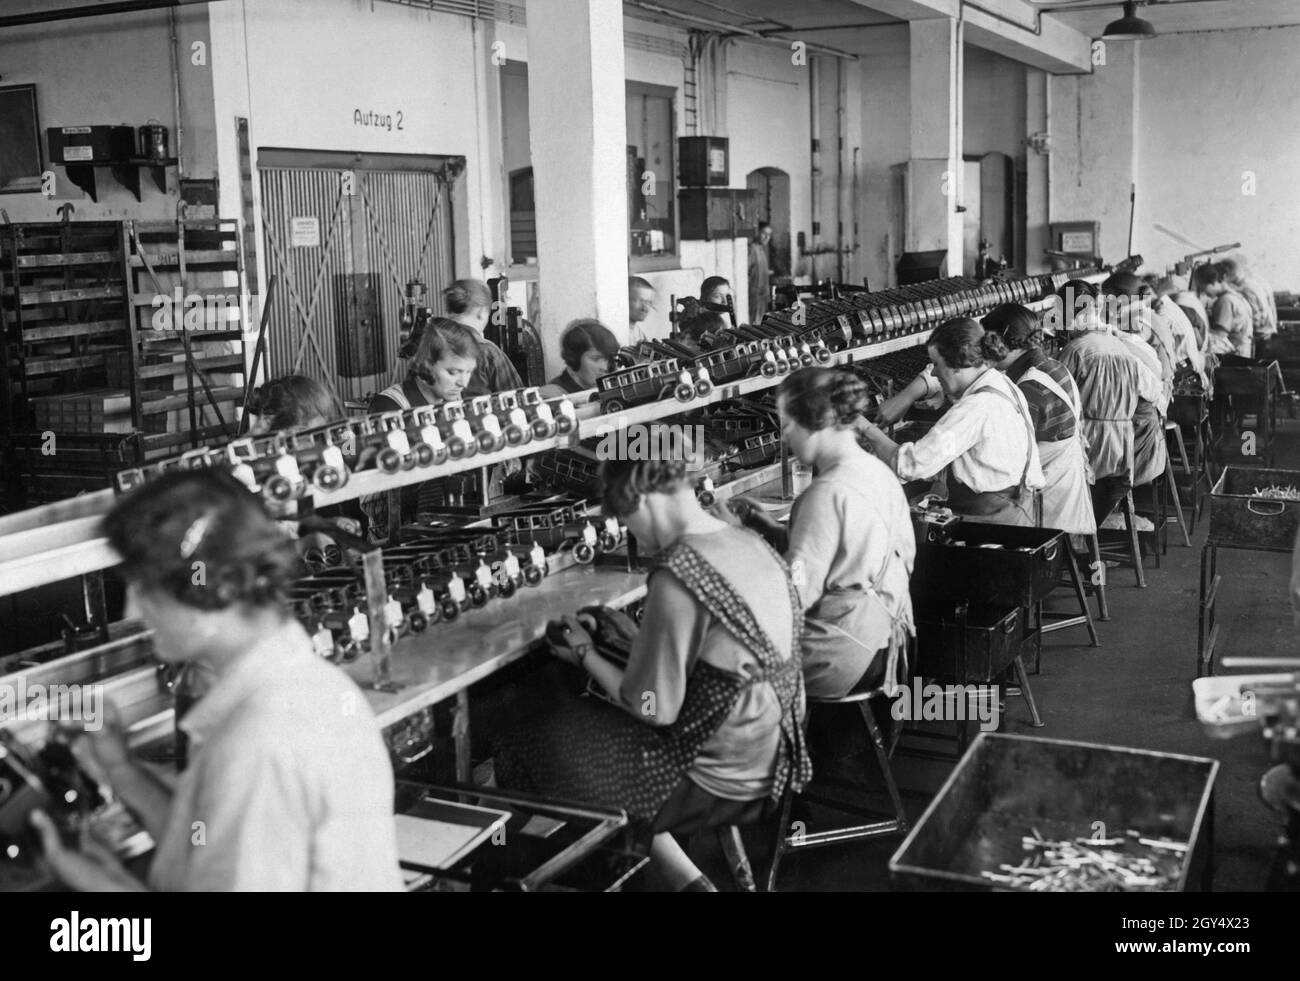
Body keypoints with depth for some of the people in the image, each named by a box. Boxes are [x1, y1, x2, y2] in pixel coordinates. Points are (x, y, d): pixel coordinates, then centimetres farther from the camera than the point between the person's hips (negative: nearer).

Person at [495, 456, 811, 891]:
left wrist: (586, 656, -1)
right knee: (574, 725, 21)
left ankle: (679, 875, 7)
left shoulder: (676, 576, -23)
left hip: (720, 783, -8)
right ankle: (683, 876, 14)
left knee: (533, 745, 8)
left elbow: (653, 709, -16)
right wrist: (638, 638, 13)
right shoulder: (752, 544, 1)